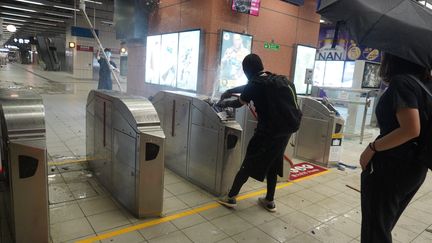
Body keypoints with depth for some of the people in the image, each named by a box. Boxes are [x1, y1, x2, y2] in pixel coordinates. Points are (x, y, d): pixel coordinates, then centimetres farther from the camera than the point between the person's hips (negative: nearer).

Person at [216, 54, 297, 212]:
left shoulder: (255, 84, -11)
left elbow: (238, 103, 4)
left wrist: (224, 102, 23)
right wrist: (230, 91, 30)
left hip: (267, 131, -7)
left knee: (249, 164, 5)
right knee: (271, 164, 19)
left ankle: (231, 197, 17)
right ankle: (269, 201, 29)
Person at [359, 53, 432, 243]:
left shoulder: (400, 81, -17)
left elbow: (411, 129, -27)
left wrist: (372, 148, -20)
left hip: (390, 167, -9)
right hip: (414, 167, 9)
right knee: (383, 226, 24)